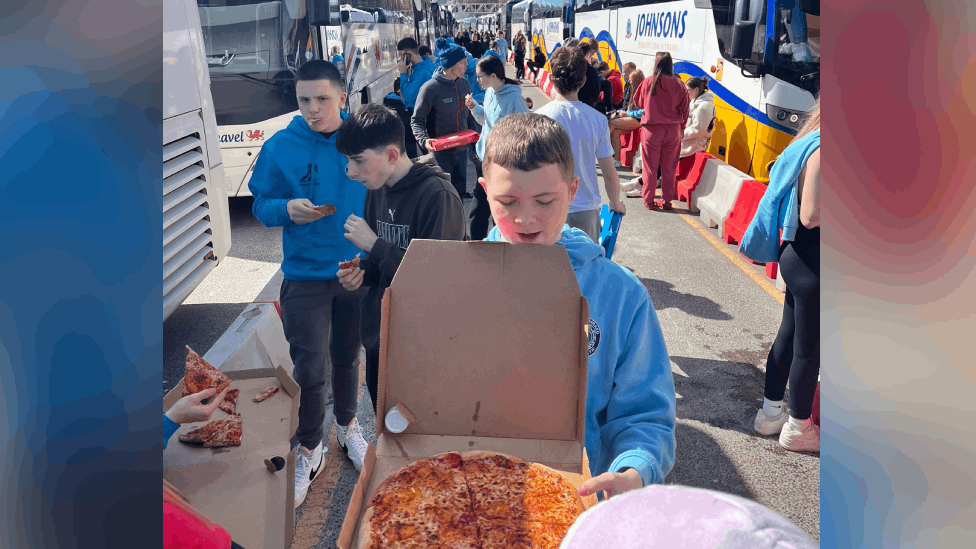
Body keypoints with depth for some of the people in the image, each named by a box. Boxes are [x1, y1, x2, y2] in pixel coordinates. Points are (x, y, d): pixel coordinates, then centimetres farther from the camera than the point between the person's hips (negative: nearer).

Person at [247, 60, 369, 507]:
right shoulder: (280, 147, -8)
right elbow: (261, 206, -1)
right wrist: (287, 209, -23)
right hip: (305, 274, -2)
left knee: (347, 357, 19)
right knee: (310, 369, 1)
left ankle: (347, 425, 44)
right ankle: (309, 449, 25)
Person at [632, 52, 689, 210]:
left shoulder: (648, 82, -5)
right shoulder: (679, 84, -3)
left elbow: (638, 102, 10)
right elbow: (685, 108, 3)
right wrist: (681, 127, 16)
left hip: (651, 129, -1)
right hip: (673, 130, 2)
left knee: (650, 167, 7)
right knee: (669, 167, 9)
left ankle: (649, 200, 10)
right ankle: (666, 200, 16)